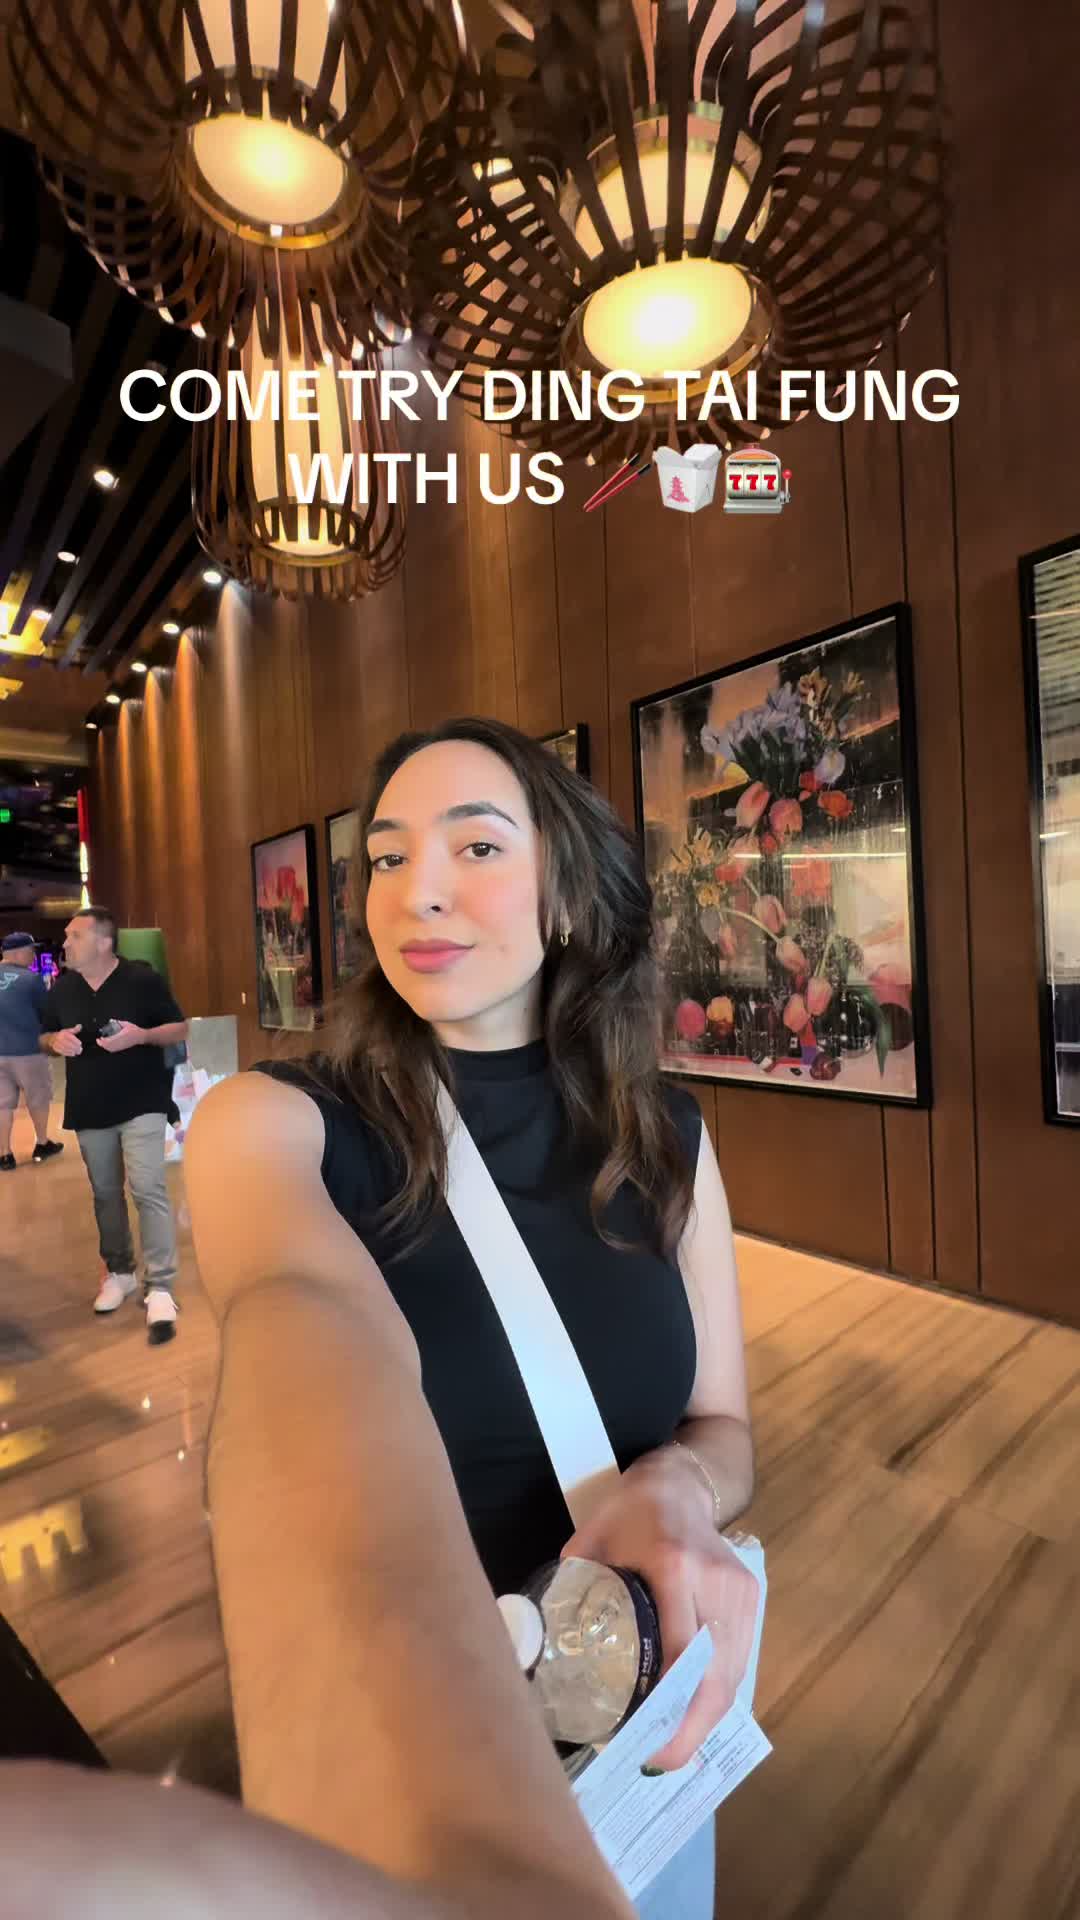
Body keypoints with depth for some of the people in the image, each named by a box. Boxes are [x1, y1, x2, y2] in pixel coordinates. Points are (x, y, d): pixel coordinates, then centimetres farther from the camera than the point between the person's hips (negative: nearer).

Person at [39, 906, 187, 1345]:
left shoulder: (142, 978, -9)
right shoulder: (62, 988, 6)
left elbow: (180, 1030, -5)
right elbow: (44, 1038, 17)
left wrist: (141, 1035, -24)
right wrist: (56, 1041, -7)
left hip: (141, 1104, -5)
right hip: (89, 1109, 5)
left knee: (148, 1190, -11)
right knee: (105, 1194, 15)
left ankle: (160, 1289, -4)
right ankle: (119, 1272, 33)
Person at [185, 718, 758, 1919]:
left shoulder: (668, 1139, -11)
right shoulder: (271, 1120, -20)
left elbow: (724, 1428, -3)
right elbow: (309, 1328, -41)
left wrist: (676, 1490, -26)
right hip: (377, 1726, -2)